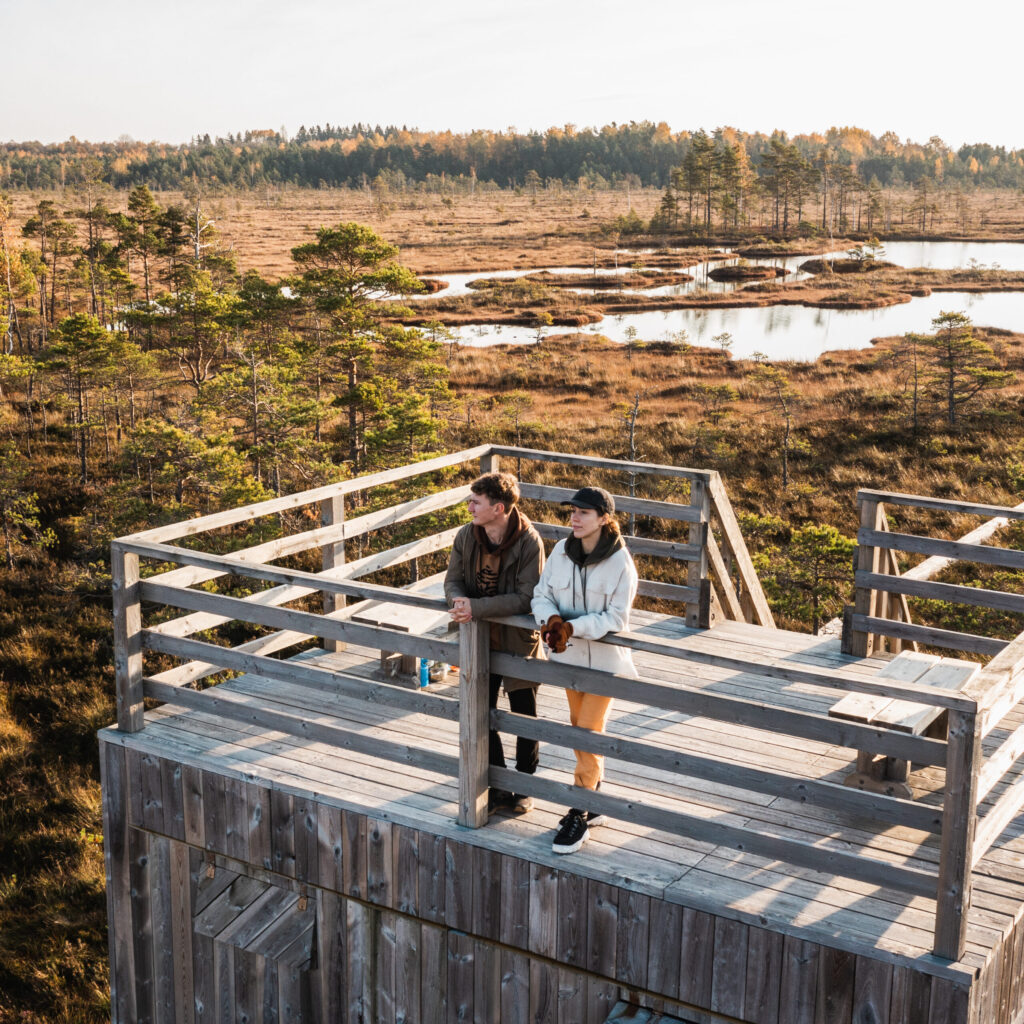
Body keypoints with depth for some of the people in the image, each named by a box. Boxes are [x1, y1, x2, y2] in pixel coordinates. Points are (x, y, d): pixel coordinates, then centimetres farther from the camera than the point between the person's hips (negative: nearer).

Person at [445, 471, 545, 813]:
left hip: (519, 642, -4)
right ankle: (498, 789, 26)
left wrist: (476, 607, -31)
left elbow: (525, 598, -24)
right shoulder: (465, 537, -7)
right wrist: (458, 600, -23)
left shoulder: (529, 542, -22)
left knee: (525, 717, 12)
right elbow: (452, 580, 1)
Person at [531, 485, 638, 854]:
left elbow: (616, 618, -19)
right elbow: (541, 594, 0)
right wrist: (551, 619, -21)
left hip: (604, 659, -5)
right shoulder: (561, 551, -3)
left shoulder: (620, 562, -17)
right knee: (580, 731, 17)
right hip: (569, 655, 6)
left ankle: (580, 816, 5)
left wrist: (572, 627, -29)